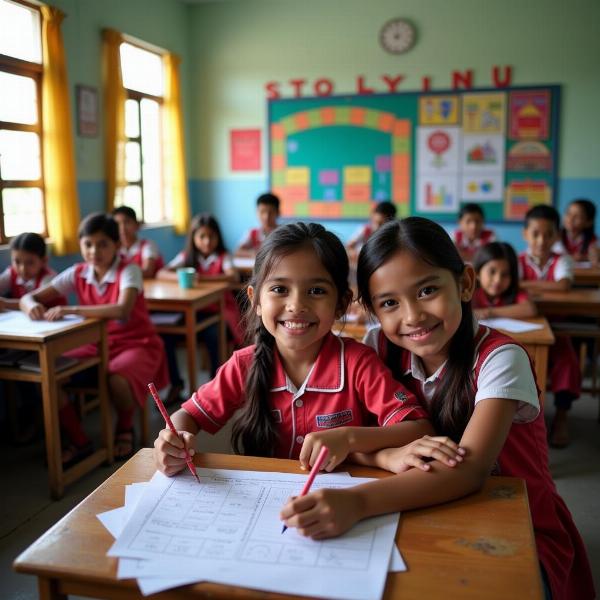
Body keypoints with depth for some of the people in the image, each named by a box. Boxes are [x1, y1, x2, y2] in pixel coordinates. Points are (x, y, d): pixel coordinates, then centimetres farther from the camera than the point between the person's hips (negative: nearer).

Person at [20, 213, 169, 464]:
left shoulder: (128, 271, -15)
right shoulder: (77, 273, -1)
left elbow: (122, 310, -34)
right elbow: (28, 297, -1)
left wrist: (71, 310, -40)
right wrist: (32, 305, -26)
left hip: (136, 344, -5)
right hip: (95, 344, 5)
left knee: (117, 379, -37)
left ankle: (124, 428, 0)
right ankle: (79, 441, 1)